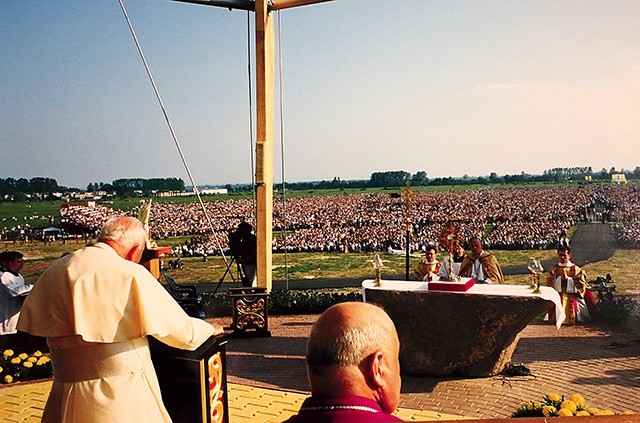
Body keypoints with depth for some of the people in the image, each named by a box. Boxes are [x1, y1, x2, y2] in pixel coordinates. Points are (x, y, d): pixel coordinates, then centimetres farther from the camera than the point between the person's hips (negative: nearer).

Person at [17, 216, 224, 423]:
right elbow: (182, 332, -11)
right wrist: (210, 328, 11)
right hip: (123, 397, -5)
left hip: (68, 396, 5)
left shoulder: (53, 271, 0)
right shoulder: (130, 274, -16)